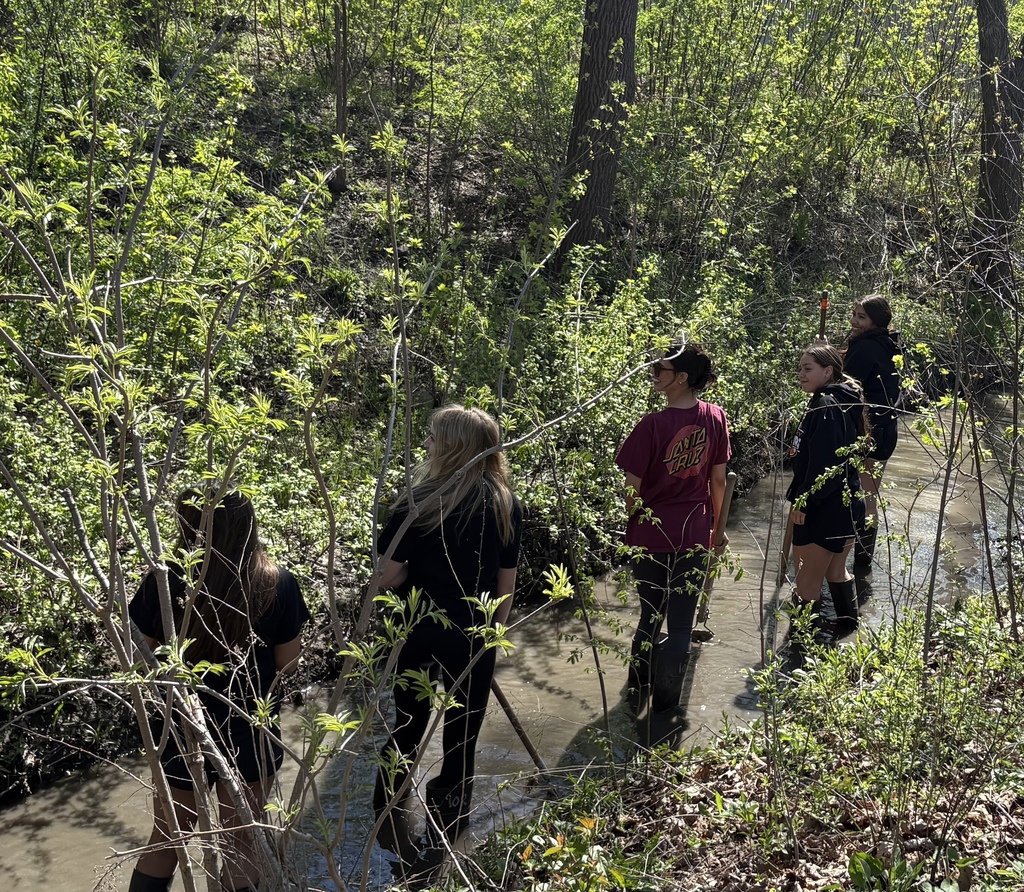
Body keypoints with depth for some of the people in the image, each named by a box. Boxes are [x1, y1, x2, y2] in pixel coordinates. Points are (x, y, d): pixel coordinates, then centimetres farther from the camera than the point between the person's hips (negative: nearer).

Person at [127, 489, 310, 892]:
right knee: (241, 843, 19)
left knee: (166, 839, 23)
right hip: (249, 733, -1)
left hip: (178, 728, 1)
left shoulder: (163, 581, -17)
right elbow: (287, 663, -8)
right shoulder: (277, 585, -18)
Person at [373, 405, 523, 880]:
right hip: (474, 638, 2)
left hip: (420, 632, -1)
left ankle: (389, 821, 30)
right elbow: (506, 585, 0)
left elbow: (387, 576, -13)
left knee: (408, 728, 18)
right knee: (461, 739, 12)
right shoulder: (506, 506, -5)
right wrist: (492, 633, 12)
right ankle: (442, 840, 20)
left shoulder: (421, 501, -15)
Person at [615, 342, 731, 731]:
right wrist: (717, 527, 16)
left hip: (652, 535, -2)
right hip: (694, 535, 2)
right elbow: (718, 481, 2)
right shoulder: (715, 419, -7)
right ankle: (665, 703, 21)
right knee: (681, 622, 12)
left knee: (651, 616, 16)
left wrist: (634, 524, 7)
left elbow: (633, 490, -13)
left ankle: (639, 695, 29)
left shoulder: (653, 426, -20)